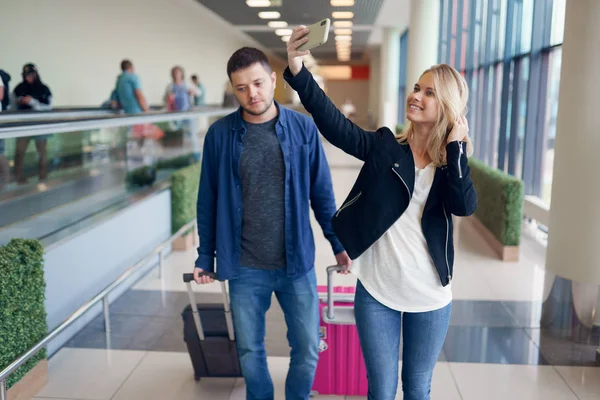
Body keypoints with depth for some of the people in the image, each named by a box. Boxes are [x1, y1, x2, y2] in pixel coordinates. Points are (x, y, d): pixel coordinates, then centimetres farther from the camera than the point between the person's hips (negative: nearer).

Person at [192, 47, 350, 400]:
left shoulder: (304, 128, -5)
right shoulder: (220, 134, -5)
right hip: (245, 268, 0)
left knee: (308, 349, 10)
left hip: (297, 262, 0)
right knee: (250, 351, 15)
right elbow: (208, 200, 2)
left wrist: (338, 243, 5)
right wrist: (205, 257, 4)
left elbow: (322, 193, 3)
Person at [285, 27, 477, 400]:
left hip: (430, 297, 1)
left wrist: (455, 149, -18)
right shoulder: (384, 146, -4)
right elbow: (334, 124, -19)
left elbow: (466, 206, -19)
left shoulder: (452, 162, -1)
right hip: (376, 291, -1)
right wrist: (298, 73, -30)